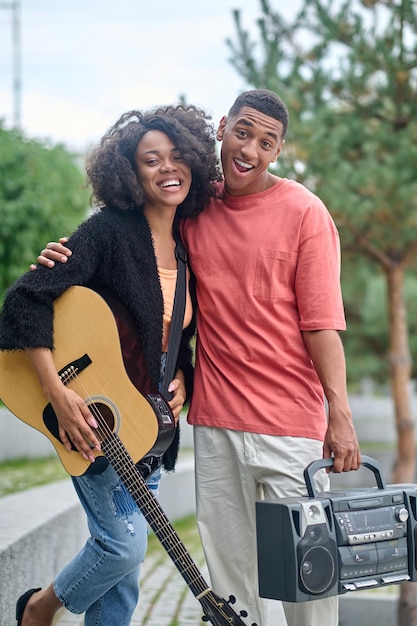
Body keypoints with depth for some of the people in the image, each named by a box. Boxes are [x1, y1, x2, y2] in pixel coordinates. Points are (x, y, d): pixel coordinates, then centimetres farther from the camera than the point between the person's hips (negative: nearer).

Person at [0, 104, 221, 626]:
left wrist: (181, 378, -1)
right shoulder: (109, 230, -14)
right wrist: (57, 392, -26)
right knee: (124, 543, -8)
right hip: (94, 414, -6)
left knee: (124, 557, 12)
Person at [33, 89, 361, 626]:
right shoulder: (195, 209, 7)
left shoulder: (303, 212, -4)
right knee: (228, 565, 11)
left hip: (290, 424, -4)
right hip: (215, 420, 4)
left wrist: (340, 413, -12)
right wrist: (69, 260, 3)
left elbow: (321, 322, -7)